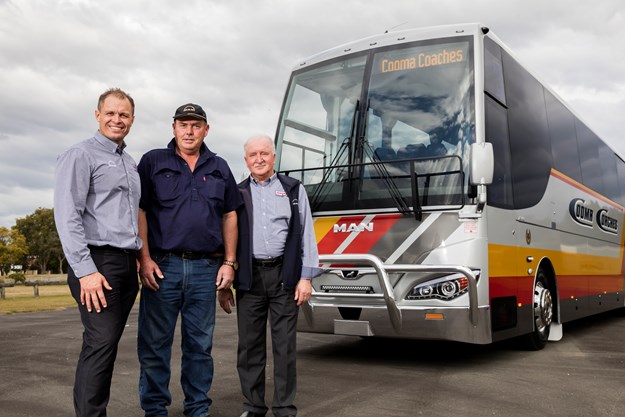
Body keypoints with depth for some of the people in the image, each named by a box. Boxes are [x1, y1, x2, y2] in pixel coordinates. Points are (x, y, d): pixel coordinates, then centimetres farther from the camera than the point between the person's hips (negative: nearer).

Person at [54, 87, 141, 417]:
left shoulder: (130, 163, 20)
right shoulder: (81, 155, -3)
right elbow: (67, 216, -12)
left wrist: (141, 259, 15)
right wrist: (86, 271, -19)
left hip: (127, 264, 7)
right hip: (98, 262, -7)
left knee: (106, 346, 10)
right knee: (101, 344, -11)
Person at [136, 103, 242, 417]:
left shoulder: (219, 168, 13)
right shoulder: (153, 162, 5)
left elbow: (230, 216, 13)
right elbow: (139, 211, -1)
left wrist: (229, 262, 6)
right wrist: (145, 258, -10)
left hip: (206, 268, 2)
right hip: (162, 265, -2)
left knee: (200, 344, 9)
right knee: (155, 344, 3)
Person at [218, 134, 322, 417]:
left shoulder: (293, 190, 9)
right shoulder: (237, 194, 11)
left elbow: (306, 235, 5)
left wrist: (305, 277, -3)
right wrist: (223, 284, 7)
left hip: (284, 275, -1)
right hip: (249, 277, 1)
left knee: (285, 346, 3)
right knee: (249, 346, 7)